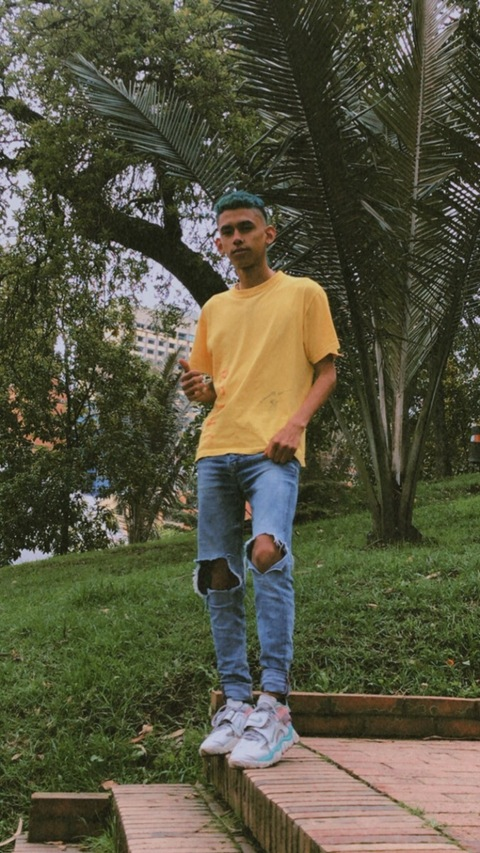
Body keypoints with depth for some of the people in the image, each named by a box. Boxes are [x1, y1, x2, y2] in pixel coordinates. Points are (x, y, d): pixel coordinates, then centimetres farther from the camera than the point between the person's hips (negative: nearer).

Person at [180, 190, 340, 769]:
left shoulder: (304, 294, 9)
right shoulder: (213, 310, 22)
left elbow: (326, 372, 5)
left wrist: (295, 423, -12)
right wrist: (197, 387, 1)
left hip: (272, 450, -5)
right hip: (215, 450, 6)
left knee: (267, 552, -26)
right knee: (219, 577, 2)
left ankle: (273, 707, -21)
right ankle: (236, 703, 10)